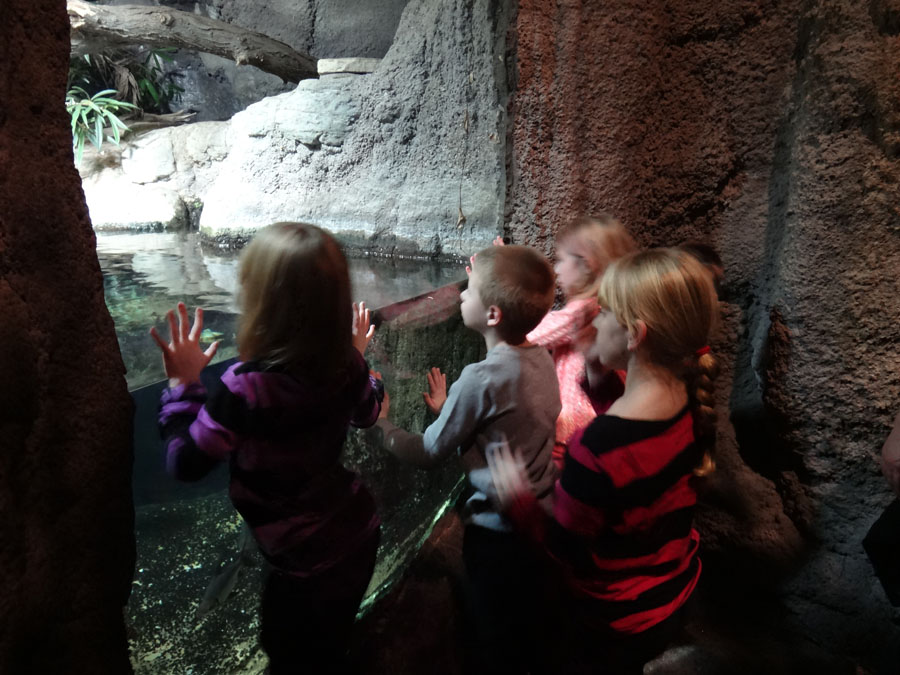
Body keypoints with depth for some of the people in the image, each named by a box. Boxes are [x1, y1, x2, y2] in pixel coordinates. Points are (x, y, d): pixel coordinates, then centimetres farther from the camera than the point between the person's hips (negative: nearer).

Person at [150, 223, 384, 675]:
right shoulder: (345, 365, -14)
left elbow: (185, 463, -18)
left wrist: (183, 383, -10)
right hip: (357, 534, 6)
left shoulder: (249, 386, -33)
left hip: (309, 563, -5)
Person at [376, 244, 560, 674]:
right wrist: (451, 409, 4)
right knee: (525, 626, 29)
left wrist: (380, 423, -5)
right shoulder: (541, 360, -5)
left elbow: (427, 453, -16)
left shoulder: (481, 378, -27)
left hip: (495, 530, -7)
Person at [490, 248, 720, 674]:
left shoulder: (598, 446, -38)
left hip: (618, 620, -6)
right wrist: (603, 382, -3)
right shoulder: (691, 400, -15)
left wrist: (520, 505, -14)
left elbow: (571, 555, -26)